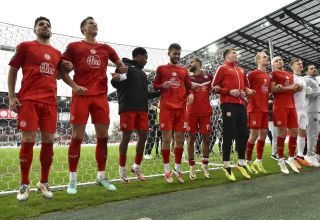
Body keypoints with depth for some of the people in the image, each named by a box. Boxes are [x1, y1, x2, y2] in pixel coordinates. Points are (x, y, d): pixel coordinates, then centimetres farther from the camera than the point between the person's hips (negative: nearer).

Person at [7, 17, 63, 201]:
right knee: (28, 141, -4)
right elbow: (12, 71, 8)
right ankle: (25, 184, 10)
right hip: (29, 100, -3)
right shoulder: (25, 46, 8)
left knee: (48, 141, 1)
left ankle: (44, 182, 15)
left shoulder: (57, 53, 18)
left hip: (50, 102, 4)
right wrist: (11, 97, -1)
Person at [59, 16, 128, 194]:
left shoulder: (106, 48, 17)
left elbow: (120, 65, 28)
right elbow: (61, 69, 5)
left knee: (103, 136, 2)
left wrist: (121, 74, 7)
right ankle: (72, 179, 7)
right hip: (81, 95, -3)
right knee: (77, 136, -4)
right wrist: (73, 86, -9)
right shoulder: (74, 46, 8)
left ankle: (101, 176, 15)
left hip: (101, 96, 4)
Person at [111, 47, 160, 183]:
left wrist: (160, 92, 21)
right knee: (126, 137, -4)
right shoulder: (125, 66, 3)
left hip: (142, 109, 7)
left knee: (143, 136, 3)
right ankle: (122, 168, 10)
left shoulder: (142, 73, 25)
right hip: (128, 108, -7)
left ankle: (137, 166, 19)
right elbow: (114, 82, -5)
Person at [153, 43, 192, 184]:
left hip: (181, 108, 3)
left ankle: (177, 169, 17)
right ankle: (167, 170, 8)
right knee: (166, 139, -3)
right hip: (166, 108, -3)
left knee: (180, 139, 4)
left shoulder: (184, 71, 16)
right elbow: (155, 85, 10)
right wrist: (162, 86, -11)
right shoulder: (161, 69, 9)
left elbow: (189, 87, 18)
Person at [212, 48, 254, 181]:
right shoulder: (222, 68, 4)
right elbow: (215, 87, -2)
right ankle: (227, 166, 4)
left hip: (241, 104, 7)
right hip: (228, 104, -7)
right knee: (229, 134, -5)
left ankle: (241, 163, 20)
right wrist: (229, 91, -14)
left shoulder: (241, 70, 23)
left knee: (244, 133, 7)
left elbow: (245, 86, 31)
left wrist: (246, 92, 8)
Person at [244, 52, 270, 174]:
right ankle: (248, 162, 6)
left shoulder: (268, 76, 16)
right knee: (255, 134, -7)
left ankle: (259, 161, 18)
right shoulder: (253, 74, -6)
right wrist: (249, 99, -8)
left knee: (264, 133, 7)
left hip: (264, 108, 8)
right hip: (255, 108, -7)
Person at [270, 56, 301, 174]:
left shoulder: (290, 74, 24)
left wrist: (296, 89, 7)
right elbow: (273, 89, -11)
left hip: (291, 105, 7)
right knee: (282, 132, -8)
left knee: (294, 132, 5)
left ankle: (291, 159, 17)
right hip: (280, 106, -7)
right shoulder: (273, 74, 2)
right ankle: (281, 160, 2)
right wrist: (289, 88, -14)